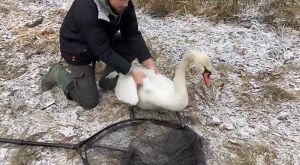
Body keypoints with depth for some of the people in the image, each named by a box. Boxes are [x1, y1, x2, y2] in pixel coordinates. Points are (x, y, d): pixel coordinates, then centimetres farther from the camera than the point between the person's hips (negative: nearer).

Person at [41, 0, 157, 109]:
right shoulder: (86, 10, -39)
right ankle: (59, 74, 18)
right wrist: (132, 72, -35)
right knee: (90, 101, -3)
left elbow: (133, 35, -16)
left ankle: (107, 81, 5)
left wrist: (148, 62, -26)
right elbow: (103, 51, -35)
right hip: (78, 50, -6)